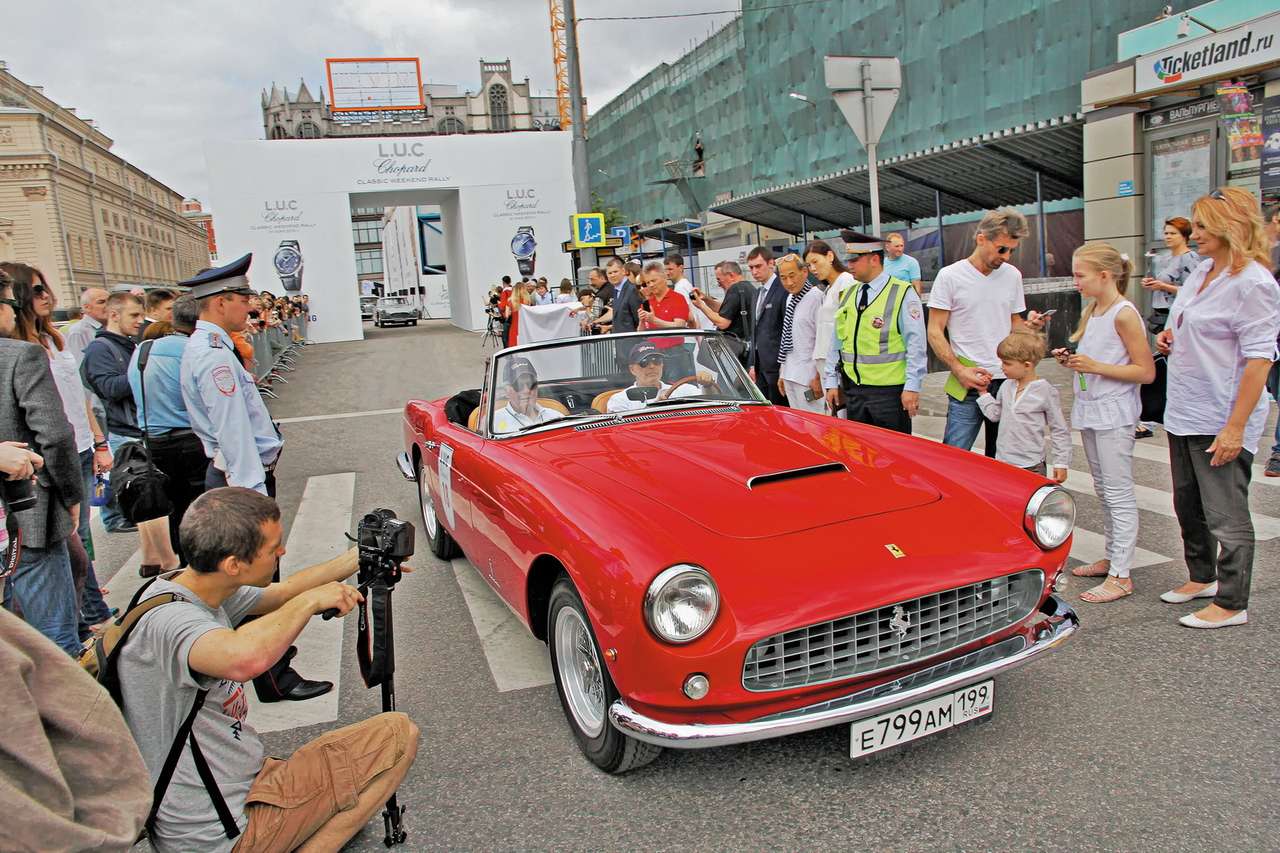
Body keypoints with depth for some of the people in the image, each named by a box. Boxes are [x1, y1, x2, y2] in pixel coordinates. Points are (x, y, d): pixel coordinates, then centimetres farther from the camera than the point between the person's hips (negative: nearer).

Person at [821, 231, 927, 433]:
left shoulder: (902, 293, -7)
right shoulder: (847, 295, 12)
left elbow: (916, 344, -10)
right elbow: (835, 342, 14)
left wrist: (912, 387, -13)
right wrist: (831, 383, 12)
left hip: (890, 392, -5)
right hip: (853, 391, 6)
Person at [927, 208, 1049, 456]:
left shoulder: (1013, 275, 10)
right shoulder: (950, 275, -4)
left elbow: (1014, 323, 20)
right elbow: (935, 332, -5)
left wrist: (1029, 325, -4)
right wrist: (959, 370, -16)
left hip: (1008, 380, 5)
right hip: (966, 383, -4)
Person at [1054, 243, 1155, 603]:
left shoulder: (1124, 314, -15)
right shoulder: (1091, 312, 11)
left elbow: (1146, 372, -17)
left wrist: (1095, 366, -23)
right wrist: (1071, 359, 3)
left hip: (1114, 413, -9)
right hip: (1090, 410, 9)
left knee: (1119, 494, -5)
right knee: (1104, 491, 16)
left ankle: (1121, 576, 0)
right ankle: (1112, 558, 27)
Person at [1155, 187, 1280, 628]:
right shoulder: (1203, 271, 10)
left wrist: (1235, 427, -23)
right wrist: (1170, 336, 5)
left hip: (1221, 421, -9)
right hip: (1184, 413, 9)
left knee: (1225, 515, 1)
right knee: (1188, 505, 20)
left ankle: (1231, 603, 13)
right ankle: (1202, 578, 38)